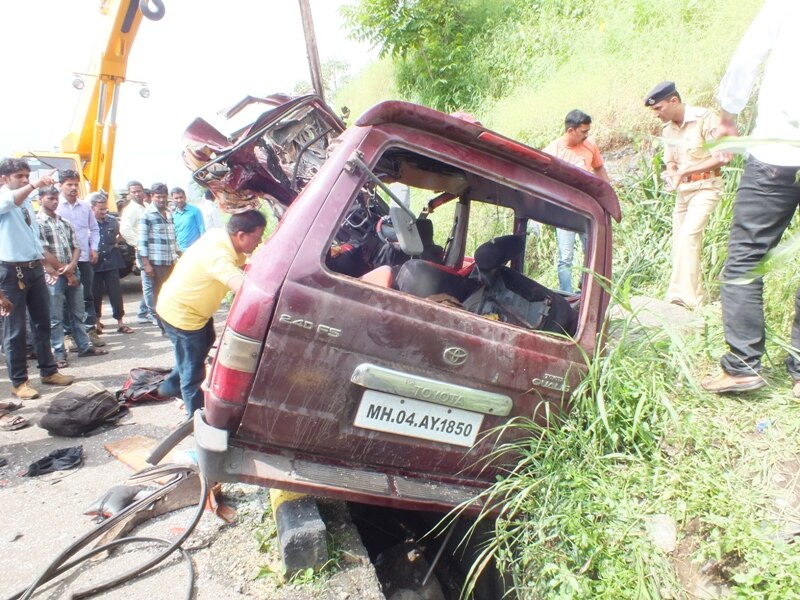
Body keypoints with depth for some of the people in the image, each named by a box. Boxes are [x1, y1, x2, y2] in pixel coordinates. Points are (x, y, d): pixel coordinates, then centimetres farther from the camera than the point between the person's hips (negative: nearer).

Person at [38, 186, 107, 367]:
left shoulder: (65, 222, 14)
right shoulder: (37, 222, -6)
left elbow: (76, 246, 11)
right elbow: (43, 252, -12)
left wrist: (72, 266, -9)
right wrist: (66, 273, -10)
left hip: (73, 273, 6)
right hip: (53, 276, -6)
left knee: (78, 314, 13)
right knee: (55, 318, 1)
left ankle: (84, 346, 22)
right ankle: (59, 353, 9)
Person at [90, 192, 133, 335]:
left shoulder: (112, 221, 5)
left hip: (111, 263, 3)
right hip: (94, 264, -3)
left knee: (116, 294, 3)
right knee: (96, 295, 8)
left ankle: (120, 323, 8)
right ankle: (96, 322, 24)